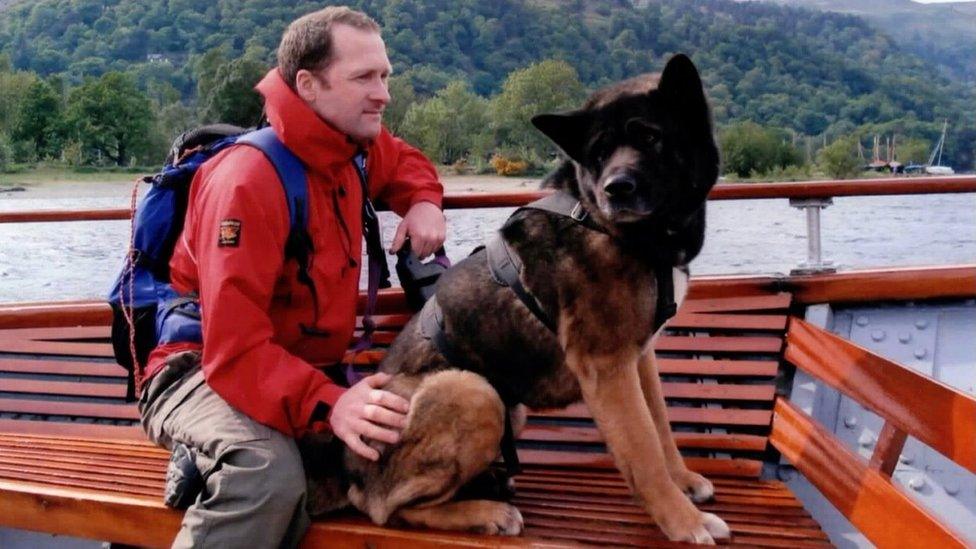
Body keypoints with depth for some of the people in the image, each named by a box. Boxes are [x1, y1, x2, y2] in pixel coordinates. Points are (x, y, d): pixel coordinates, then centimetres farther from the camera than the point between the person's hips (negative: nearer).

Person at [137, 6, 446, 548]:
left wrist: (423, 202, 3)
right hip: (203, 371, -9)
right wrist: (327, 403, -45)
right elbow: (235, 347, -30)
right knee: (269, 474, -40)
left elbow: (404, 161, 27)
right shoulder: (248, 180, -24)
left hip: (303, 370, 10)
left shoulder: (352, 148, 1)